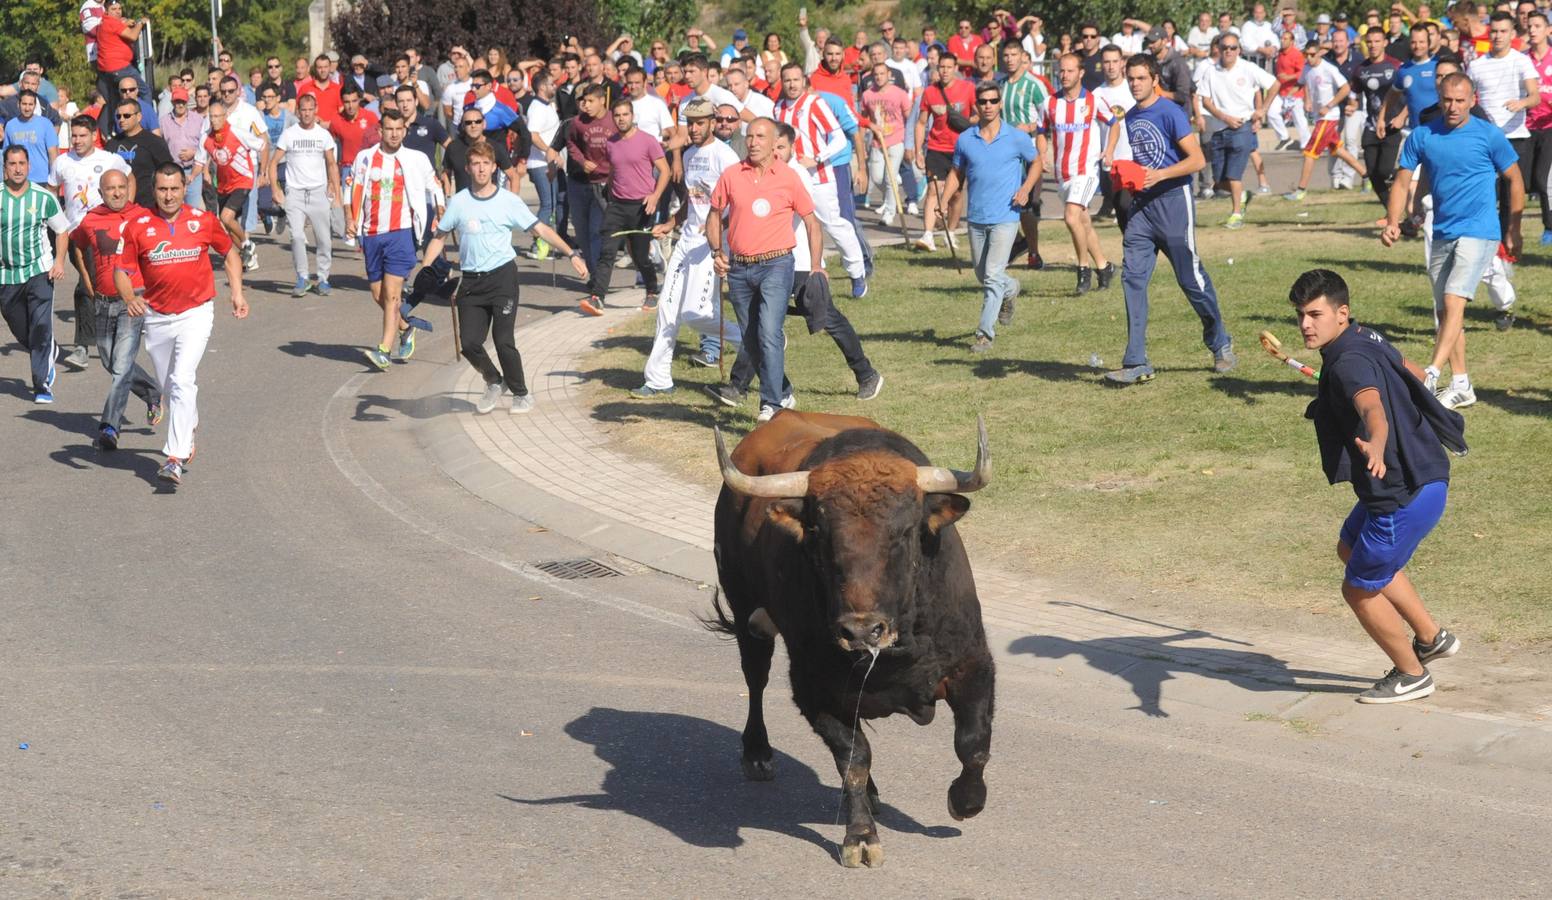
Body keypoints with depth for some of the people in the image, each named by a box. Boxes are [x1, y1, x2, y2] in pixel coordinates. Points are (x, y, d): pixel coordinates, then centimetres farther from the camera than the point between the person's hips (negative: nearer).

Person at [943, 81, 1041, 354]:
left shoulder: (1017, 138, -4)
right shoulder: (965, 140, 2)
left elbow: (1036, 161, 11)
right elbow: (957, 173, 14)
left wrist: (1026, 189, -6)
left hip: (1005, 218, -4)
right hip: (976, 218, 4)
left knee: (992, 276, -12)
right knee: (982, 275, 16)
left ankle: (985, 333, -9)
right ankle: (1011, 289, 48)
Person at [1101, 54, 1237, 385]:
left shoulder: (1170, 112, -10)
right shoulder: (1131, 117, 13)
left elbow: (1197, 160, -15)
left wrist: (1160, 175, -24)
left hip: (1173, 200, -7)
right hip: (1141, 203, 7)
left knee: (1191, 277, 0)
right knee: (1132, 277, -4)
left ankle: (1221, 345, 22)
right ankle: (1136, 364, -5)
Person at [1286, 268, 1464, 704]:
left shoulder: (1350, 364, -26)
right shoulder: (1367, 339, 5)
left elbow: (1373, 408, -47)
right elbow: (1414, 374, 23)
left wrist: (1376, 446, -68)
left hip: (1406, 496, -11)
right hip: (1424, 473, 11)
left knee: (1360, 588, 7)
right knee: (1350, 548, 31)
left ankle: (1411, 675, 27)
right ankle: (1431, 638, 38)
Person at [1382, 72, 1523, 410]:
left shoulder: (1489, 135, -6)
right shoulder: (1422, 136, 2)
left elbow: (1514, 180, 4)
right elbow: (1402, 182, 3)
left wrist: (1513, 230, 2)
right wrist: (1392, 223, -12)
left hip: (1478, 232, -5)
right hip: (1442, 235, 5)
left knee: (1453, 302, -19)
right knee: (1444, 311, 9)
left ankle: (1430, 375, -26)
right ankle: (1460, 387, 18)